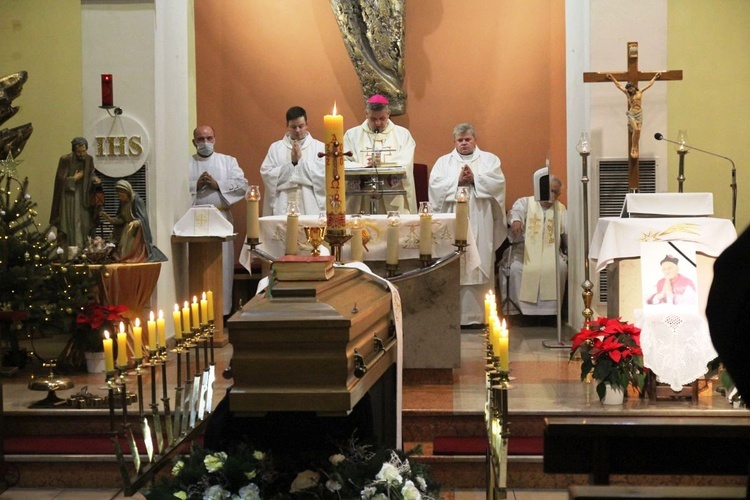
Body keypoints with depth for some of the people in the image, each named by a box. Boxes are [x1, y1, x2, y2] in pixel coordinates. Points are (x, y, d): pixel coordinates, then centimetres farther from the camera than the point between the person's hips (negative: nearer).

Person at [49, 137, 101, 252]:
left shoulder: (89, 159, 0)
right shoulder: (65, 160, -12)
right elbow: (60, 180, -11)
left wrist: (94, 179, -8)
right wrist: (74, 178, -14)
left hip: (83, 197, 4)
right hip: (68, 196, -4)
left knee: (84, 224, 4)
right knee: (70, 226, -6)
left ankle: (83, 250, 10)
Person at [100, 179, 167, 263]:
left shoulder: (137, 200, -14)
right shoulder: (123, 202, 6)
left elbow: (142, 218, -18)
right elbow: (121, 219, 11)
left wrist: (134, 223, -37)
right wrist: (110, 219, -2)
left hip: (137, 233, -7)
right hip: (126, 233, 7)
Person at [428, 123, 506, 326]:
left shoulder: (489, 159, 14)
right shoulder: (443, 162, 15)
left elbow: (498, 182, -2)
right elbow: (435, 186, 0)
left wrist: (474, 179, -10)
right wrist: (458, 181, -10)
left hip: (480, 225, 0)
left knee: (480, 269, -4)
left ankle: (478, 314, -1)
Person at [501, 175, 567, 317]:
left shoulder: (561, 209, 18)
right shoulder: (524, 202, 7)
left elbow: (568, 233, 9)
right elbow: (515, 211, -16)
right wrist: (515, 220, -40)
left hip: (550, 251, 2)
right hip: (524, 249, -2)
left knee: (560, 268, -27)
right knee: (516, 268, -31)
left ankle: (550, 309, -20)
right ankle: (514, 310, -21)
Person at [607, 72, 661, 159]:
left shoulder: (640, 92, 8)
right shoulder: (627, 93, 3)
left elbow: (649, 84, 18)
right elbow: (618, 85, 8)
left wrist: (655, 77, 25)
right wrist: (612, 78, 11)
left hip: (639, 113, 2)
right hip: (631, 113, -2)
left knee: (638, 131, -2)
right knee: (636, 130, -18)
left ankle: (635, 149, 6)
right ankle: (633, 149, -9)